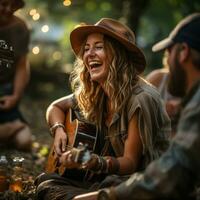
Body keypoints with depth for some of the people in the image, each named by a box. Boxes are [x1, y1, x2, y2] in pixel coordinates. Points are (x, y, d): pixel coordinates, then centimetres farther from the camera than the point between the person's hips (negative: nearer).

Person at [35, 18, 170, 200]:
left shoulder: (140, 99, -17)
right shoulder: (91, 95, 4)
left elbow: (131, 162, -14)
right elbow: (56, 107, 24)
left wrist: (96, 162, -33)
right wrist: (59, 130, 2)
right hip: (102, 180, 7)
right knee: (46, 183, -15)